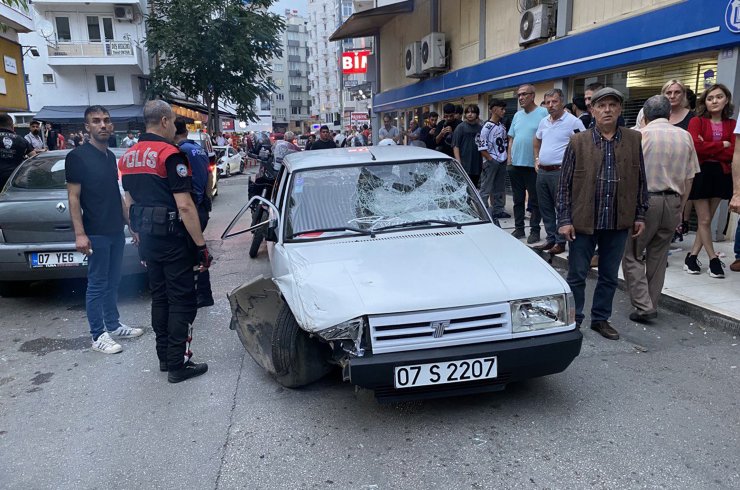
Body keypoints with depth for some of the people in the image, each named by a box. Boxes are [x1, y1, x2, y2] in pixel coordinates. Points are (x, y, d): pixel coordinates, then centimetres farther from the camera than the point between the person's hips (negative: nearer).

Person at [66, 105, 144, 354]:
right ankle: (98, 336, 9)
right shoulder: (77, 156, -8)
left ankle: (113, 326, 26)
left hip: (116, 231, 7)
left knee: (112, 282, 14)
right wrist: (80, 234, -18)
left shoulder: (110, 156, 14)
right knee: (97, 284, 0)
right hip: (96, 233, -7)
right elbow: (73, 198, -12)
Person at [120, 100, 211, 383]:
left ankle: (164, 357, 25)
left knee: (159, 296, 16)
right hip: (172, 237, -8)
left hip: (147, 236, 8)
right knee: (181, 300, 0)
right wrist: (201, 245, -16)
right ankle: (178, 364, 4)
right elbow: (184, 206, -20)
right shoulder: (170, 155, -15)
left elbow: (129, 202, 16)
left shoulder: (128, 156, 10)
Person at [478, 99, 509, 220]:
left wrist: (506, 156, 10)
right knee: (486, 189, -4)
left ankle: (498, 210, 23)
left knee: (500, 188, 14)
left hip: (502, 162, 8)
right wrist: (491, 160, -16)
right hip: (490, 163, -8)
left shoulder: (502, 126, 11)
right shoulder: (487, 127, -12)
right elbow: (482, 148, -15)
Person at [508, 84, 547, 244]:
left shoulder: (543, 113, -6)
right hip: (516, 164, 6)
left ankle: (535, 230, 11)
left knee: (534, 201, 3)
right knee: (518, 199, 13)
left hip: (533, 165, -6)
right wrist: (509, 157, 8)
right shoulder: (517, 115, 13)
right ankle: (519, 228, 22)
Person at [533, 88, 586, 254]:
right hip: (542, 171, 7)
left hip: (560, 172, -7)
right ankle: (550, 239, 23)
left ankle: (560, 242, 5)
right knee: (545, 208, 13)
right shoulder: (544, 122, 13)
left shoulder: (573, 122, -8)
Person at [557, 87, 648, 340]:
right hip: (583, 222, -2)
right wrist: (564, 220, -7)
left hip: (618, 223, 3)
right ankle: (573, 321, 20)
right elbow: (564, 184, -3)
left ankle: (601, 319, 29)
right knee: (577, 276, 6)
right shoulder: (578, 142, -3)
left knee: (609, 276, 14)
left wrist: (640, 215, 6)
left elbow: (640, 181, 9)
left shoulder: (633, 140, 4)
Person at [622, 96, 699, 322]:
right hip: (673, 202, 5)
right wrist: (680, 206, 18)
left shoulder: (642, 134, -4)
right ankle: (651, 304, 21)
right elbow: (689, 177, 10)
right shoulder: (685, 136, 9)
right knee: (658, 257, 14)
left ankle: (643, 306, -5)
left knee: (632, 255, 3)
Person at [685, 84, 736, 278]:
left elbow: (732, 153, -6)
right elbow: (695, 146, -18)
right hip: (700, 173, -3)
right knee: (704, 220, 1)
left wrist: (707, 148, -14)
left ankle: (692, 256, 13)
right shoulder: (696, 121, -2)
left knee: (706, 220, 6)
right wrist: (722, 145, -11)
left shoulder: (731, 124, 6)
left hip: (721, 174, 3)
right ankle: (714, 259, 10)